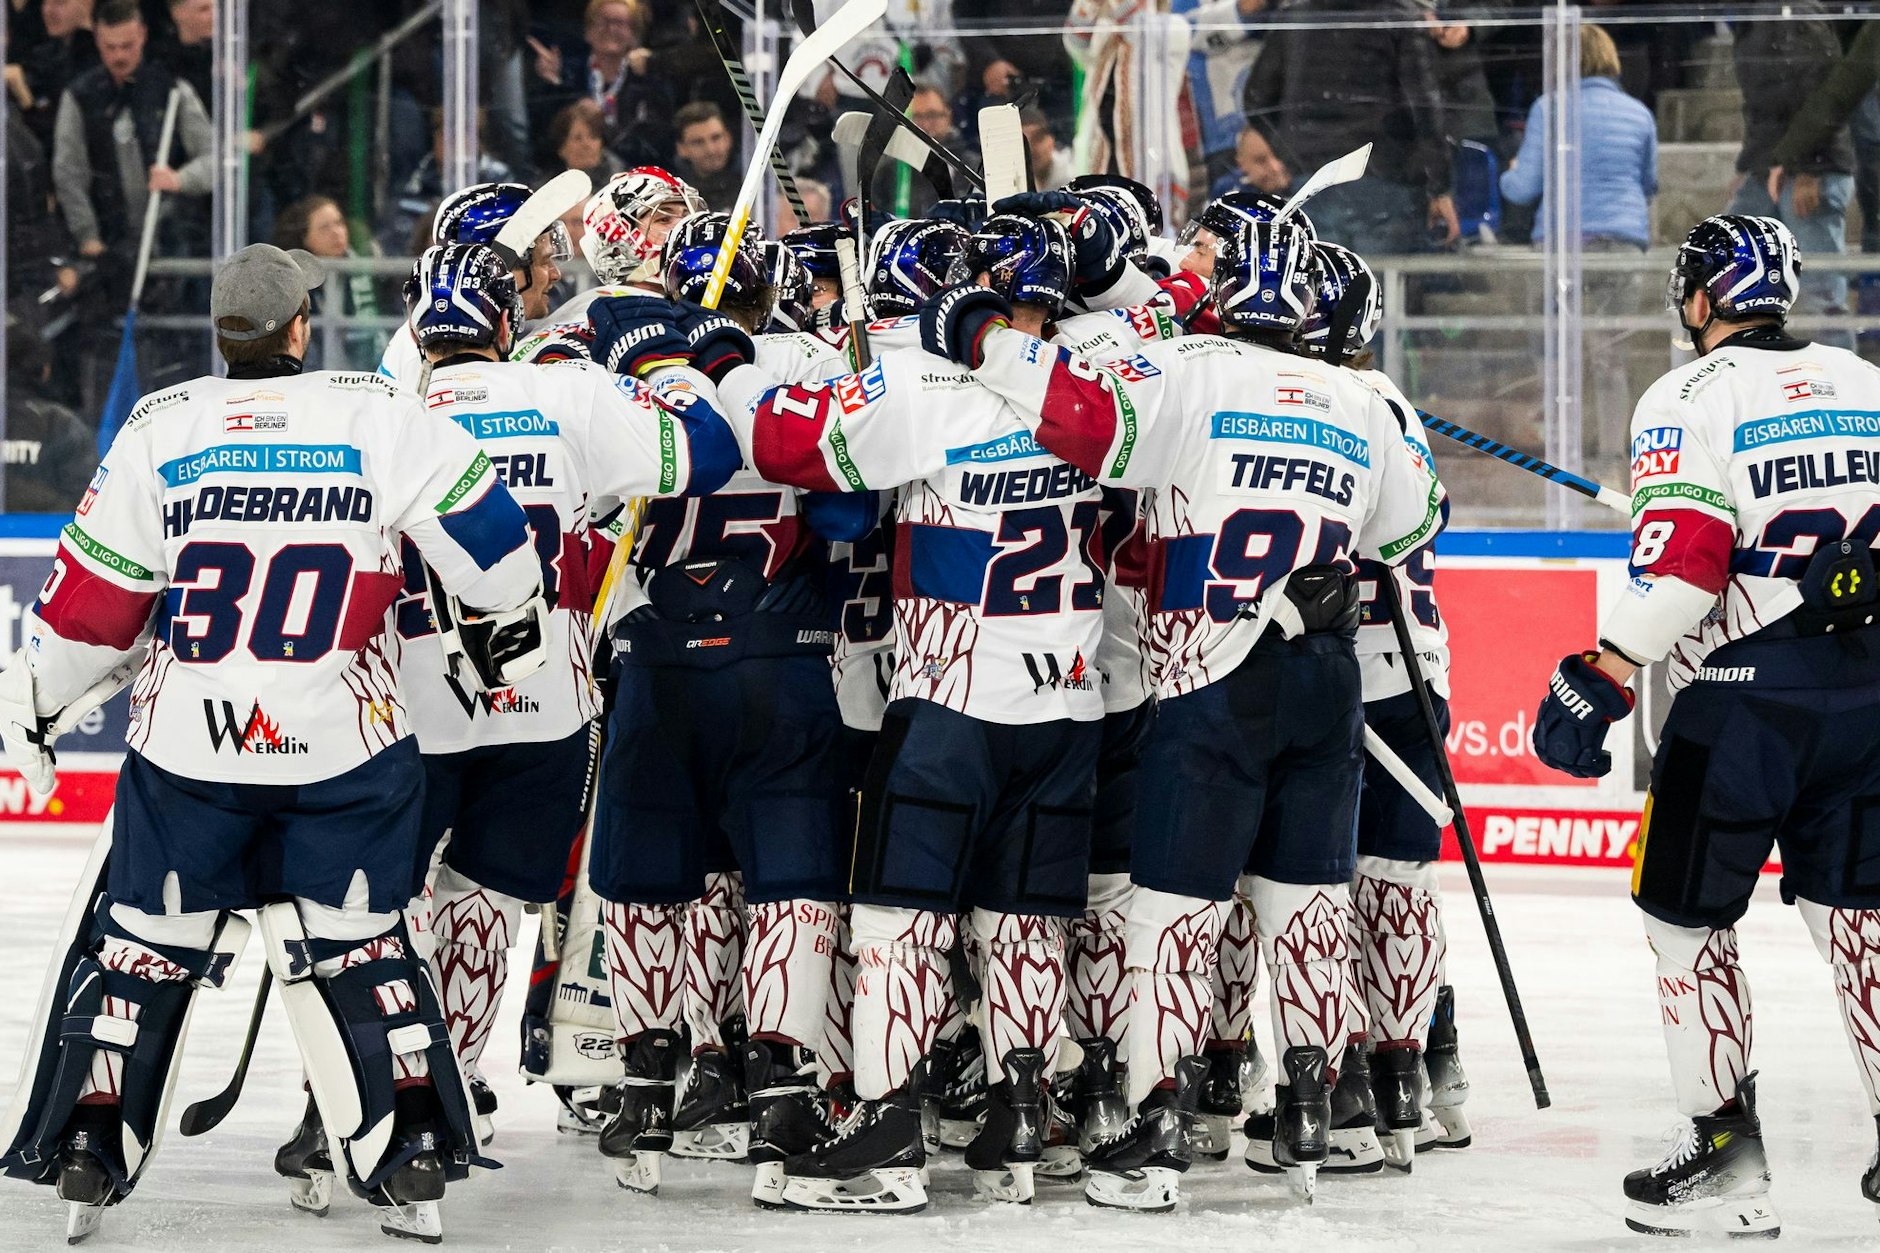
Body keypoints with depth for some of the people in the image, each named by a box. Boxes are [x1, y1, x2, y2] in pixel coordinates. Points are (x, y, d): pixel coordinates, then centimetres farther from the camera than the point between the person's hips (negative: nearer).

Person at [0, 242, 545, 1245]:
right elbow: (482, 531, -3)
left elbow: (92, 607, 1)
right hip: (345, 747, 0)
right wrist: (508, 633, 15)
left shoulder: (158, 431, -3)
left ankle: (85, 1158, 13)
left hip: (189, 748, 0)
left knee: (143, 943, 12)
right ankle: (412, 1165, 8)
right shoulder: (380, 418, -5)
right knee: (355, 941, 12)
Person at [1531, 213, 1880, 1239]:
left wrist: (1598, 680, -14)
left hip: (1744, 694, -5)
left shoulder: (1690, 400, -7)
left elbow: (1680, 562, -16)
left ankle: (1727, 1154, 3)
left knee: (1686, 912, 7)